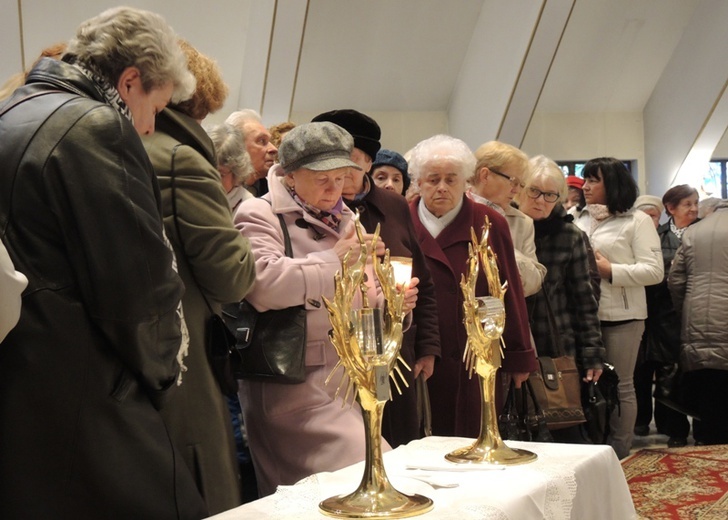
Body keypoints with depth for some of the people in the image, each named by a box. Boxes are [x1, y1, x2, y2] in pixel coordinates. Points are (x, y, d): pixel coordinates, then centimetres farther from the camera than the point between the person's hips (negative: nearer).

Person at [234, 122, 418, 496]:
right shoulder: (259, 215, -4)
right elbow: (262, 283, -23)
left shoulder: (343, 220, 20)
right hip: (295, 386, -8)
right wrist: (335, 260, -18)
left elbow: (361, 300, 26)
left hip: (349, 382, 8)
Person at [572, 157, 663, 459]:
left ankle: (619, 452, 13)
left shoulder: (637, 221, -2)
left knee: (620, 385, 4)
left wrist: (610, 270, -16)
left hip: (621, 315, -5)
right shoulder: (578, 219, 14)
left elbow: (654, 271, -10)